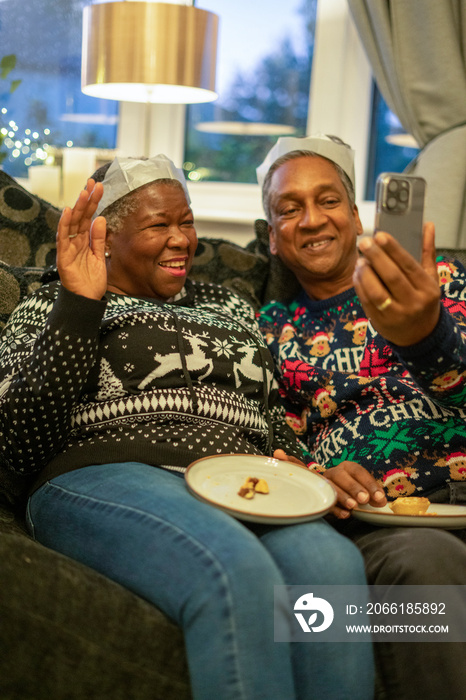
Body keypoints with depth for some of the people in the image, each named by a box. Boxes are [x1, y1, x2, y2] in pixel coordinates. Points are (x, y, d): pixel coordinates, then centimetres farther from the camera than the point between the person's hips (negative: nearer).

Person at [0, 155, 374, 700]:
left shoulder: (227, 307, 29)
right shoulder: (51, 307, 16)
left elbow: (275, 425, 30)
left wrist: (296, 471, 5)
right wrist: (79, 303, -7)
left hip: (239, 491, 4)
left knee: (330, 561, -32)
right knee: (237, 572, -37)